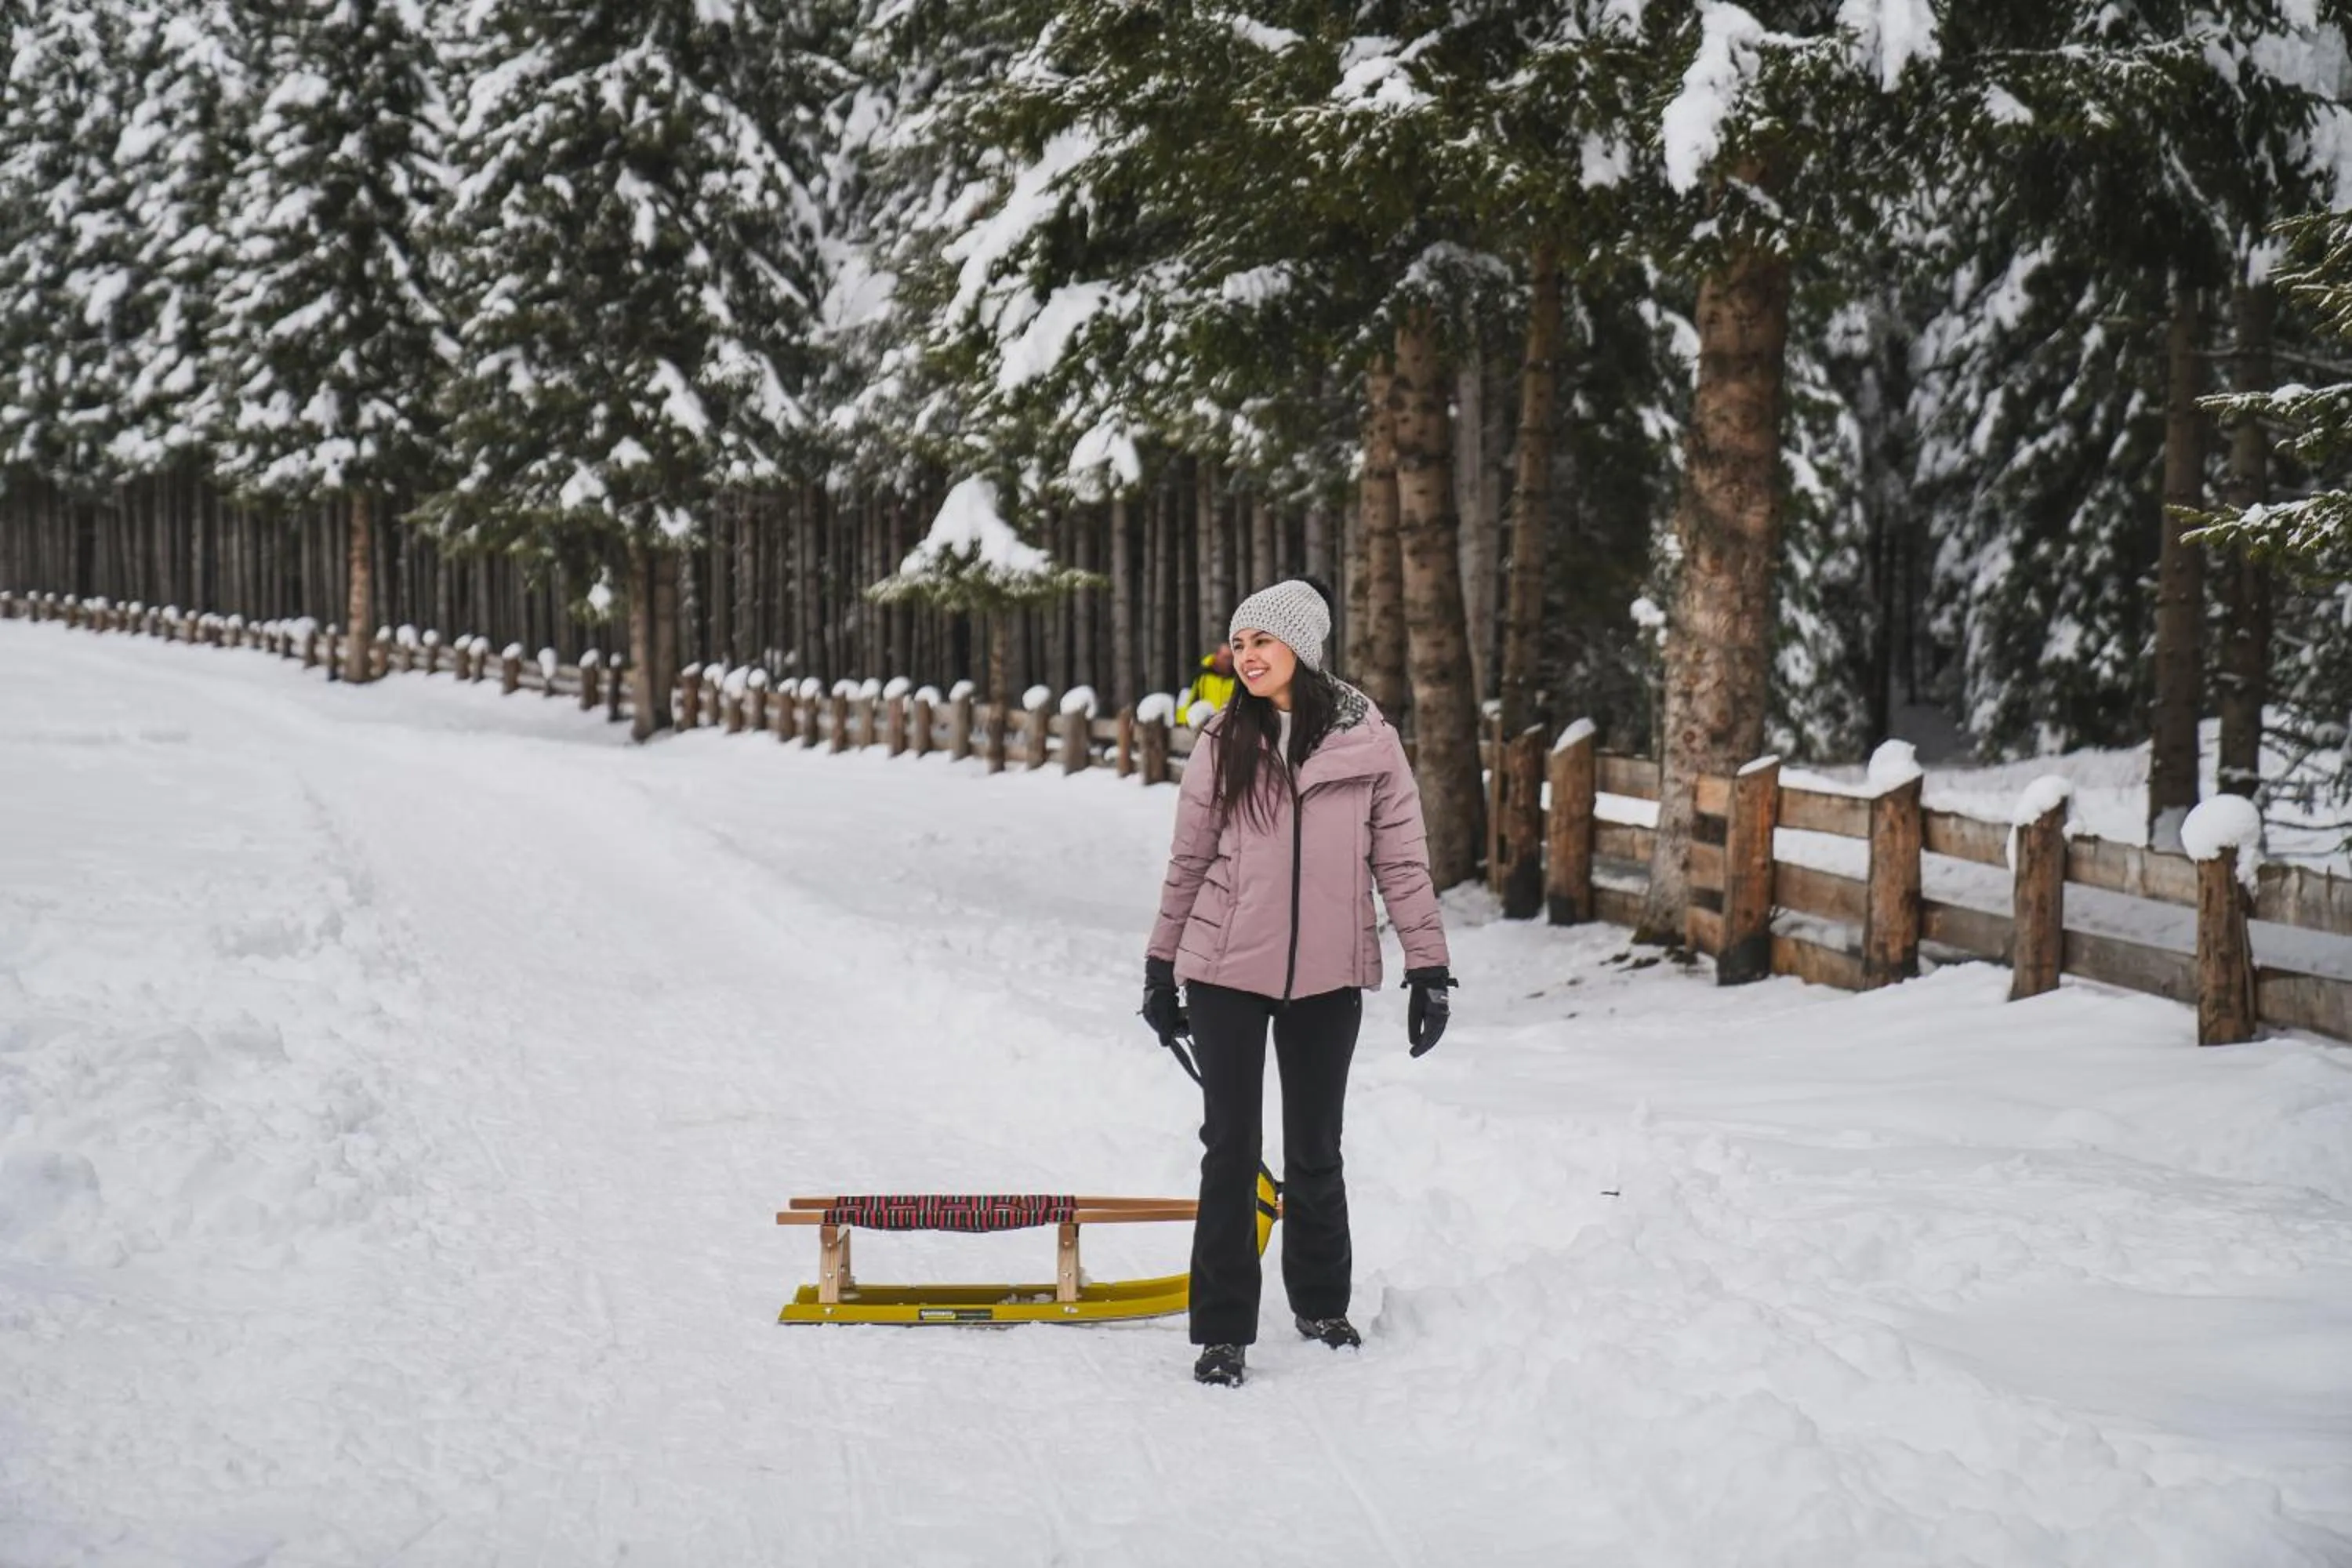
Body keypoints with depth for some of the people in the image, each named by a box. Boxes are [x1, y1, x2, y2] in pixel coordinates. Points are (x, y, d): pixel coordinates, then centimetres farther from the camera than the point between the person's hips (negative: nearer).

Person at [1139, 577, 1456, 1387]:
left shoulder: (1367, 739, -3)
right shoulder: (1223, 742, 2)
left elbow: (1402, 858, 1)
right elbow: (1189, 860, 9)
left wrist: (1428, 965, -2)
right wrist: (1160, 967, 11)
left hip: (1327, 977, 0)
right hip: (1226, 971, 0)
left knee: (1315, 1151, 12)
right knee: (1230, 1152, 1)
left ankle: (1321, 1304, 31)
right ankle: (1223, 1330, 8)